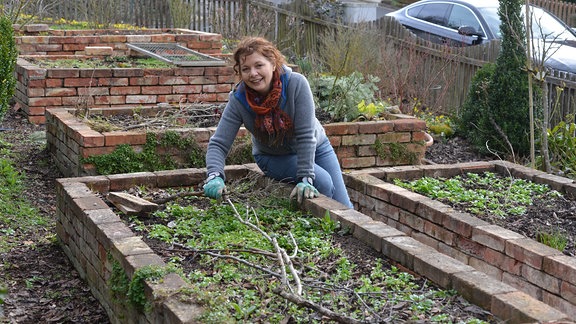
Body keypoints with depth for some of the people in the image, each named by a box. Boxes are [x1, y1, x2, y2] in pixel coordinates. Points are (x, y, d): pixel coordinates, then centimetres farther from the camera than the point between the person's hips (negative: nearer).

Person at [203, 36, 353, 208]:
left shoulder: (296, 83, -31)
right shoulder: (238, 100, -25)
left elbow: (306, 135, -31)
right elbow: (218, 144, -25)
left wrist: (305, 179, -36)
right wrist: (214, 176, -44)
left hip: (313, 148, 1)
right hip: (273, 157, -1)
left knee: (344, 207, -2)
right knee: (323, 183, -25)